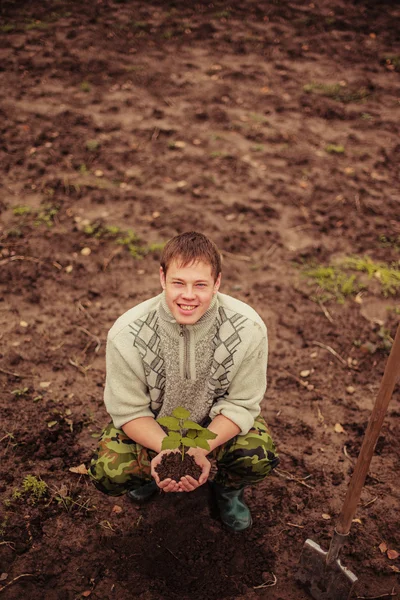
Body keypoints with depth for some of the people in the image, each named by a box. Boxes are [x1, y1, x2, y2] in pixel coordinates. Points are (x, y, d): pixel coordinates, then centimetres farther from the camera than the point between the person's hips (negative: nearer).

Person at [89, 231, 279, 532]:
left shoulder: (248, 328, -27)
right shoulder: (126, 334, -28)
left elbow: (241, 404, -18)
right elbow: (128, 410, -18)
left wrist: (202, 448, -34)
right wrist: (166, 449, -36)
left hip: (217, 422, 0)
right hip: (151, 425, 0)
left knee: (258, 457, -27)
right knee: (109, 473, -22)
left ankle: (227, 486, 12)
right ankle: (151, 471, 16)